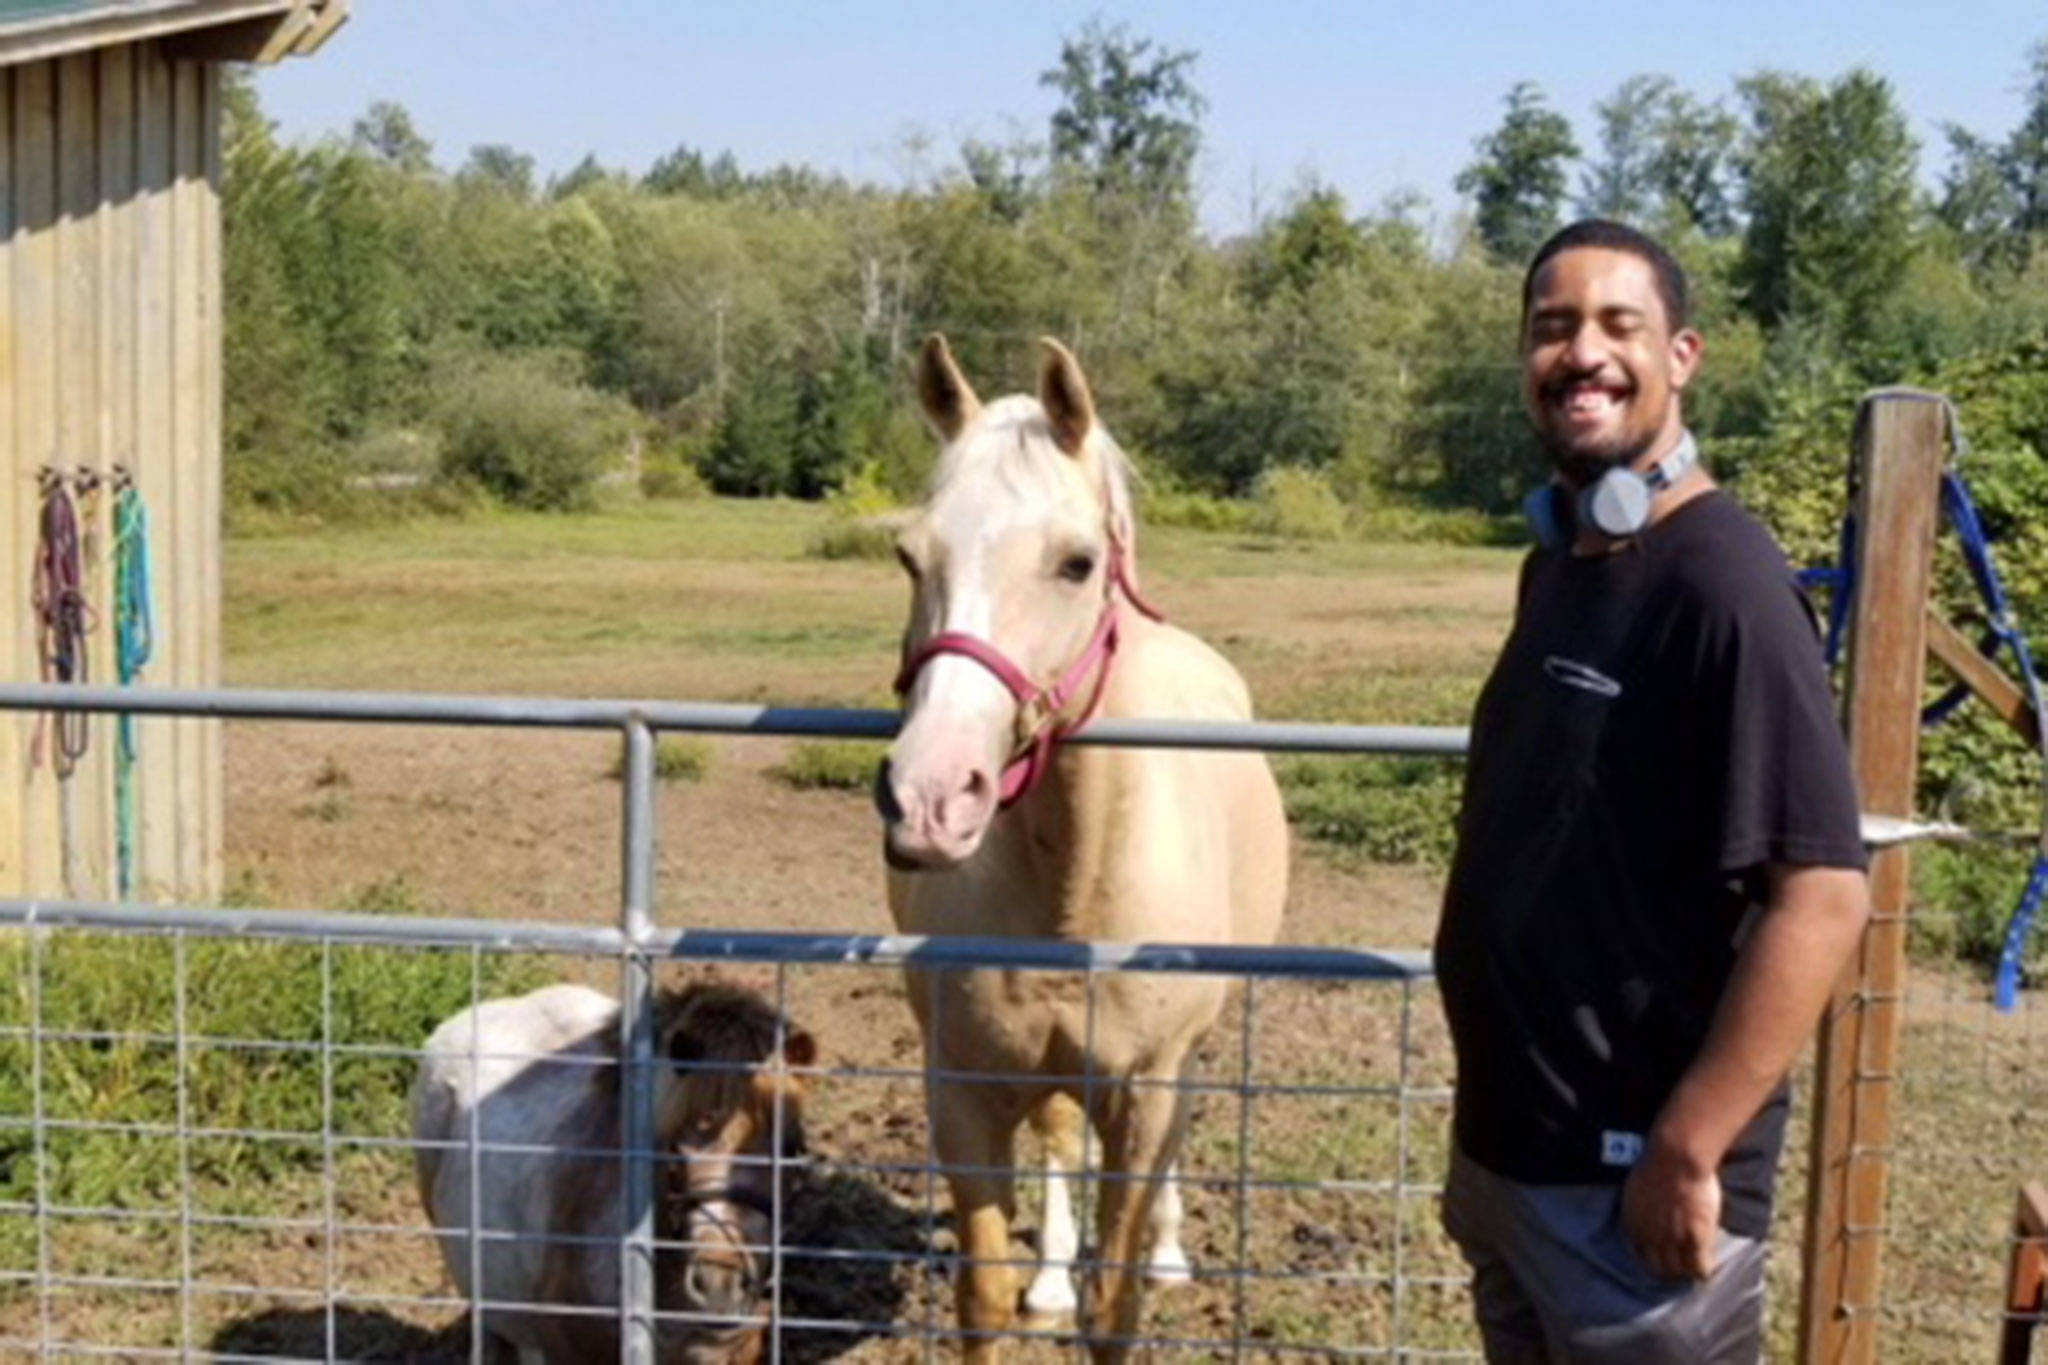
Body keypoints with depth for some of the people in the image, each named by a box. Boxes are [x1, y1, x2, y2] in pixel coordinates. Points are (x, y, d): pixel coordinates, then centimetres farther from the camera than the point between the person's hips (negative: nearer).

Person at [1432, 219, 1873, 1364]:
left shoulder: (1722, 580, -19)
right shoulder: (1557, 561, 7)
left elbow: (1822, 895, -23)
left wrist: (1686, 1154, -22)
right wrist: (1492, 1123, 16)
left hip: (1629, 1180, -8)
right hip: (1504, 1149, 8)